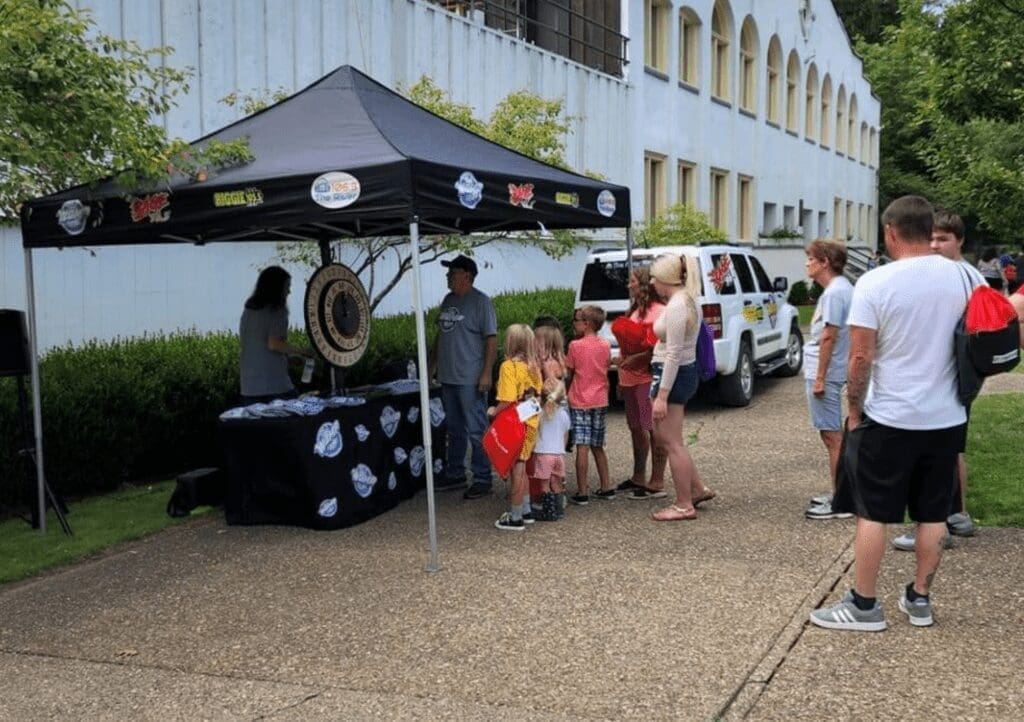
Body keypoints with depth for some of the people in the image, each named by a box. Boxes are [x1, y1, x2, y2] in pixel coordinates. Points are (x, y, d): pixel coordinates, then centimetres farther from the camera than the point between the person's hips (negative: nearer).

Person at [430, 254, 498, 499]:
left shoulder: (481, 301, -9)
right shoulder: (448, 300, 13)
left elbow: (492, 339, -13)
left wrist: (487, 373, -19)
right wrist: (433, 364, 19)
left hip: (470, 379, -8)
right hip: (448, 377, 8)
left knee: (476, 431, -3)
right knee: (455, 430, 16)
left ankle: (482, 479, 4)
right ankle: (455, 475, 25)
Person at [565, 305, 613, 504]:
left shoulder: (575, 346, -9)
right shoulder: (605, 346, 4)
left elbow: (569, 373, -3)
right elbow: (606, 368, 10)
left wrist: (565, 392, 12)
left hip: (579, 401, -5)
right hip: (601, 400, 5)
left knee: (582, 447, -6)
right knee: (597, 447, 16)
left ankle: (582, 493, -6)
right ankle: (606, 488, 18)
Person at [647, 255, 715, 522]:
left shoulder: (677, 306, -20)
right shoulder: (686, 300, 12)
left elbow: (673, 354, -23)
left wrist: (662, 395, -23)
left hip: (674, 375, -10)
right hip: (683, 371, 10)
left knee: (671, 442, -2)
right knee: (663, 437, 18)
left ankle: (684, 505, 6)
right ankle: (697, 489, 24)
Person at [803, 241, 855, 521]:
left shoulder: (834, 292, -16)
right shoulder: (841, 288, 15)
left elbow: (828, 337, -20)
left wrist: (819, 378, -19)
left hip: (825, 373, -10)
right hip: (826, 372, 10)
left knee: (832, 435, -6)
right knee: (832, 434, 15)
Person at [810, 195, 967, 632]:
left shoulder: (875, 283, -14)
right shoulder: (960, 277, 1)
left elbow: (861, 358, -14)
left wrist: (854, 409, -2)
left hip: (889, 417, -4)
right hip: (946, 416, 5)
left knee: (872, 513, 4)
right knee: (933, 513, 13)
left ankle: (863, 606, 9)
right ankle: (919, 598, 22)